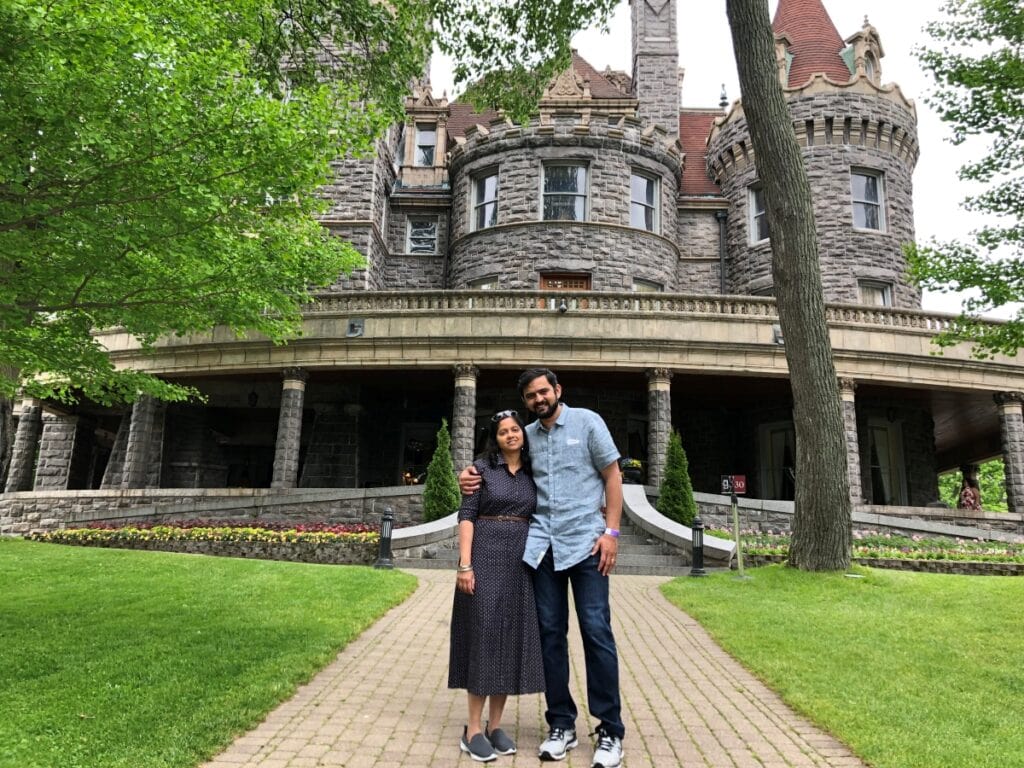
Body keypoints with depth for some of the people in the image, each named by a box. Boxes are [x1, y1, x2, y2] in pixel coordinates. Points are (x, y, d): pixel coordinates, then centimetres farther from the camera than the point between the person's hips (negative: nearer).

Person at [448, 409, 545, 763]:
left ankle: (495, 725, 18)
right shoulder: (482, 467, -1)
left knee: (511, 639, 6)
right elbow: (466, 516, -5)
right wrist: (465, 564, -15)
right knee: (483, 637, -3)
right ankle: (473, 729, 8)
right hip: (486, 559, -4)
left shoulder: (532, 473, 11)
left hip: (520, 562, 4)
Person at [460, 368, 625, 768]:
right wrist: (469, 474, -3)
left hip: (585, 542, -3)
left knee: (596, 631, -3)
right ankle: (561, 724, 20)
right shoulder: (527, 436, 11)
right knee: (550, 633, 7)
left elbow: (612, 476, 1)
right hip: (542, 545, 4)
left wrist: (611, 531, -7)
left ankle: (610, 730, 9)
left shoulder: (587, 422, 2)